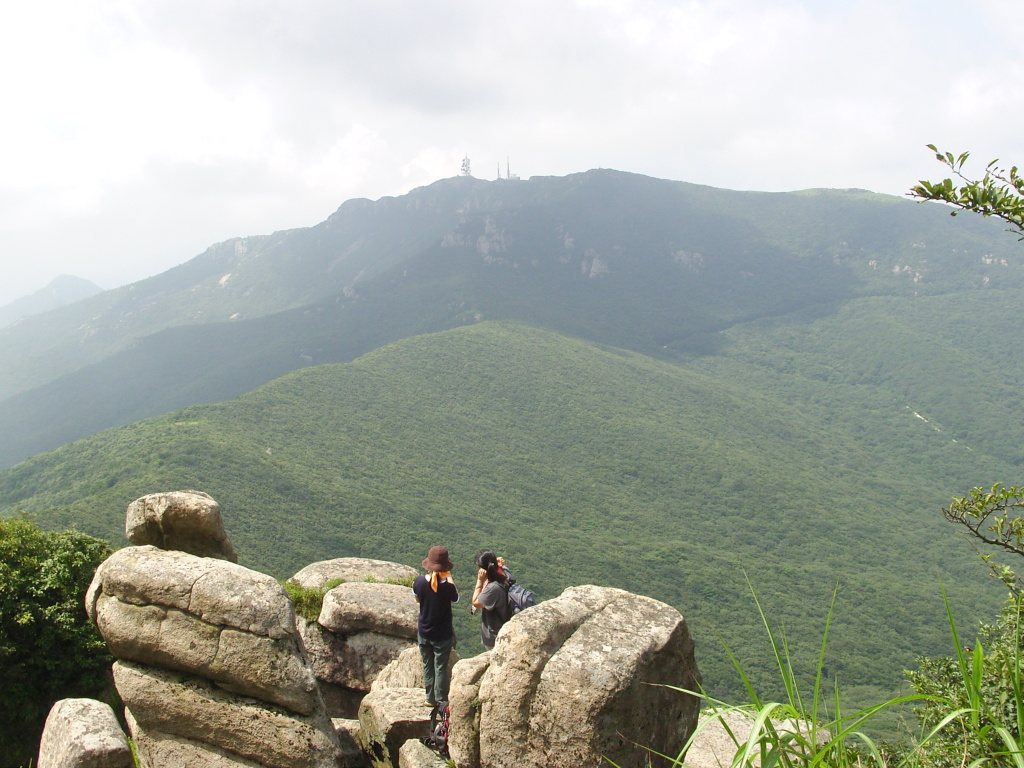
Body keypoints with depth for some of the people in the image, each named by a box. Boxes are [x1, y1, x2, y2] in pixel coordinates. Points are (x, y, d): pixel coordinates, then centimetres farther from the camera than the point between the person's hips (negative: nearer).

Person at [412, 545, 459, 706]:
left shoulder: (419, 582, -15)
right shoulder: (447, 586, -24)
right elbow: (455, 598, -2)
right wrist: (449, 578, 3)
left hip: (424, 632, 3)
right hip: (443, 634, -3)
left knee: (427, 666, 18)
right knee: (441, 667, 10)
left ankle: (430, 698, 27)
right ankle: (441, 701, 17)